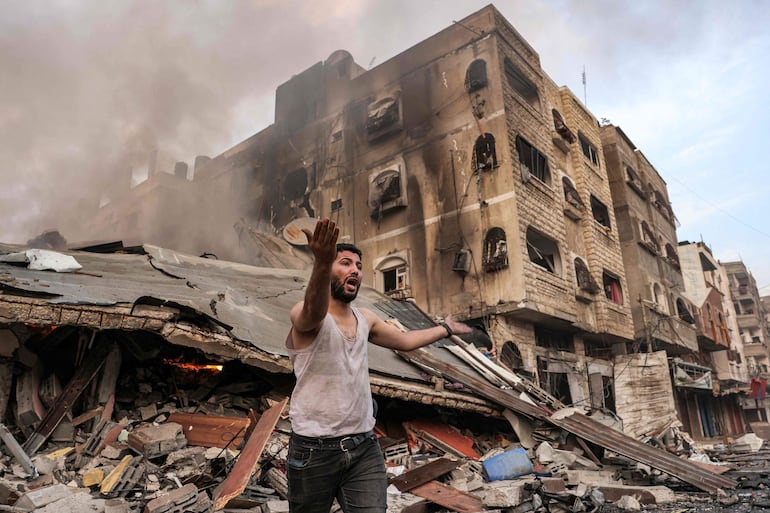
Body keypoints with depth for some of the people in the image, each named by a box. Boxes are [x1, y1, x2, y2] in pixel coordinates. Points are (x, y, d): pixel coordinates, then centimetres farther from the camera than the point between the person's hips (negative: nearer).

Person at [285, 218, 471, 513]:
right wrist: (322, 263, -59)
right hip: (315, 451, -4)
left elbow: (405, 341, 24)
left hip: (364, 448, 5)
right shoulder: (304, 316, -14)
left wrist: (446, 328, 35)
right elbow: (315, 311, -40)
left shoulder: (365, 319, 8)